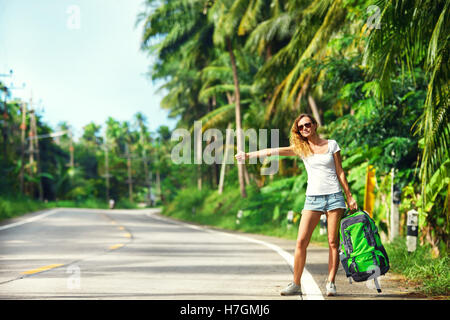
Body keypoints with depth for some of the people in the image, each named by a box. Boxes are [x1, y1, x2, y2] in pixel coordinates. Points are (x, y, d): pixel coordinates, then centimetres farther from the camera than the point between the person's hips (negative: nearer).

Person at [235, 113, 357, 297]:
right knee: (301, 241, -8)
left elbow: (340, 172, 9)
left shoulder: (331, 145, 7)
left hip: (334, 196, -1)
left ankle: (330, 283, 4)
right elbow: (274, 151, -3)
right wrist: (249, 155, -15)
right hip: (313, 198, 1)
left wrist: (350, 198, 6)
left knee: (333, 242, -2)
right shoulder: (300, 148, 9)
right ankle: (296, 284, -3)